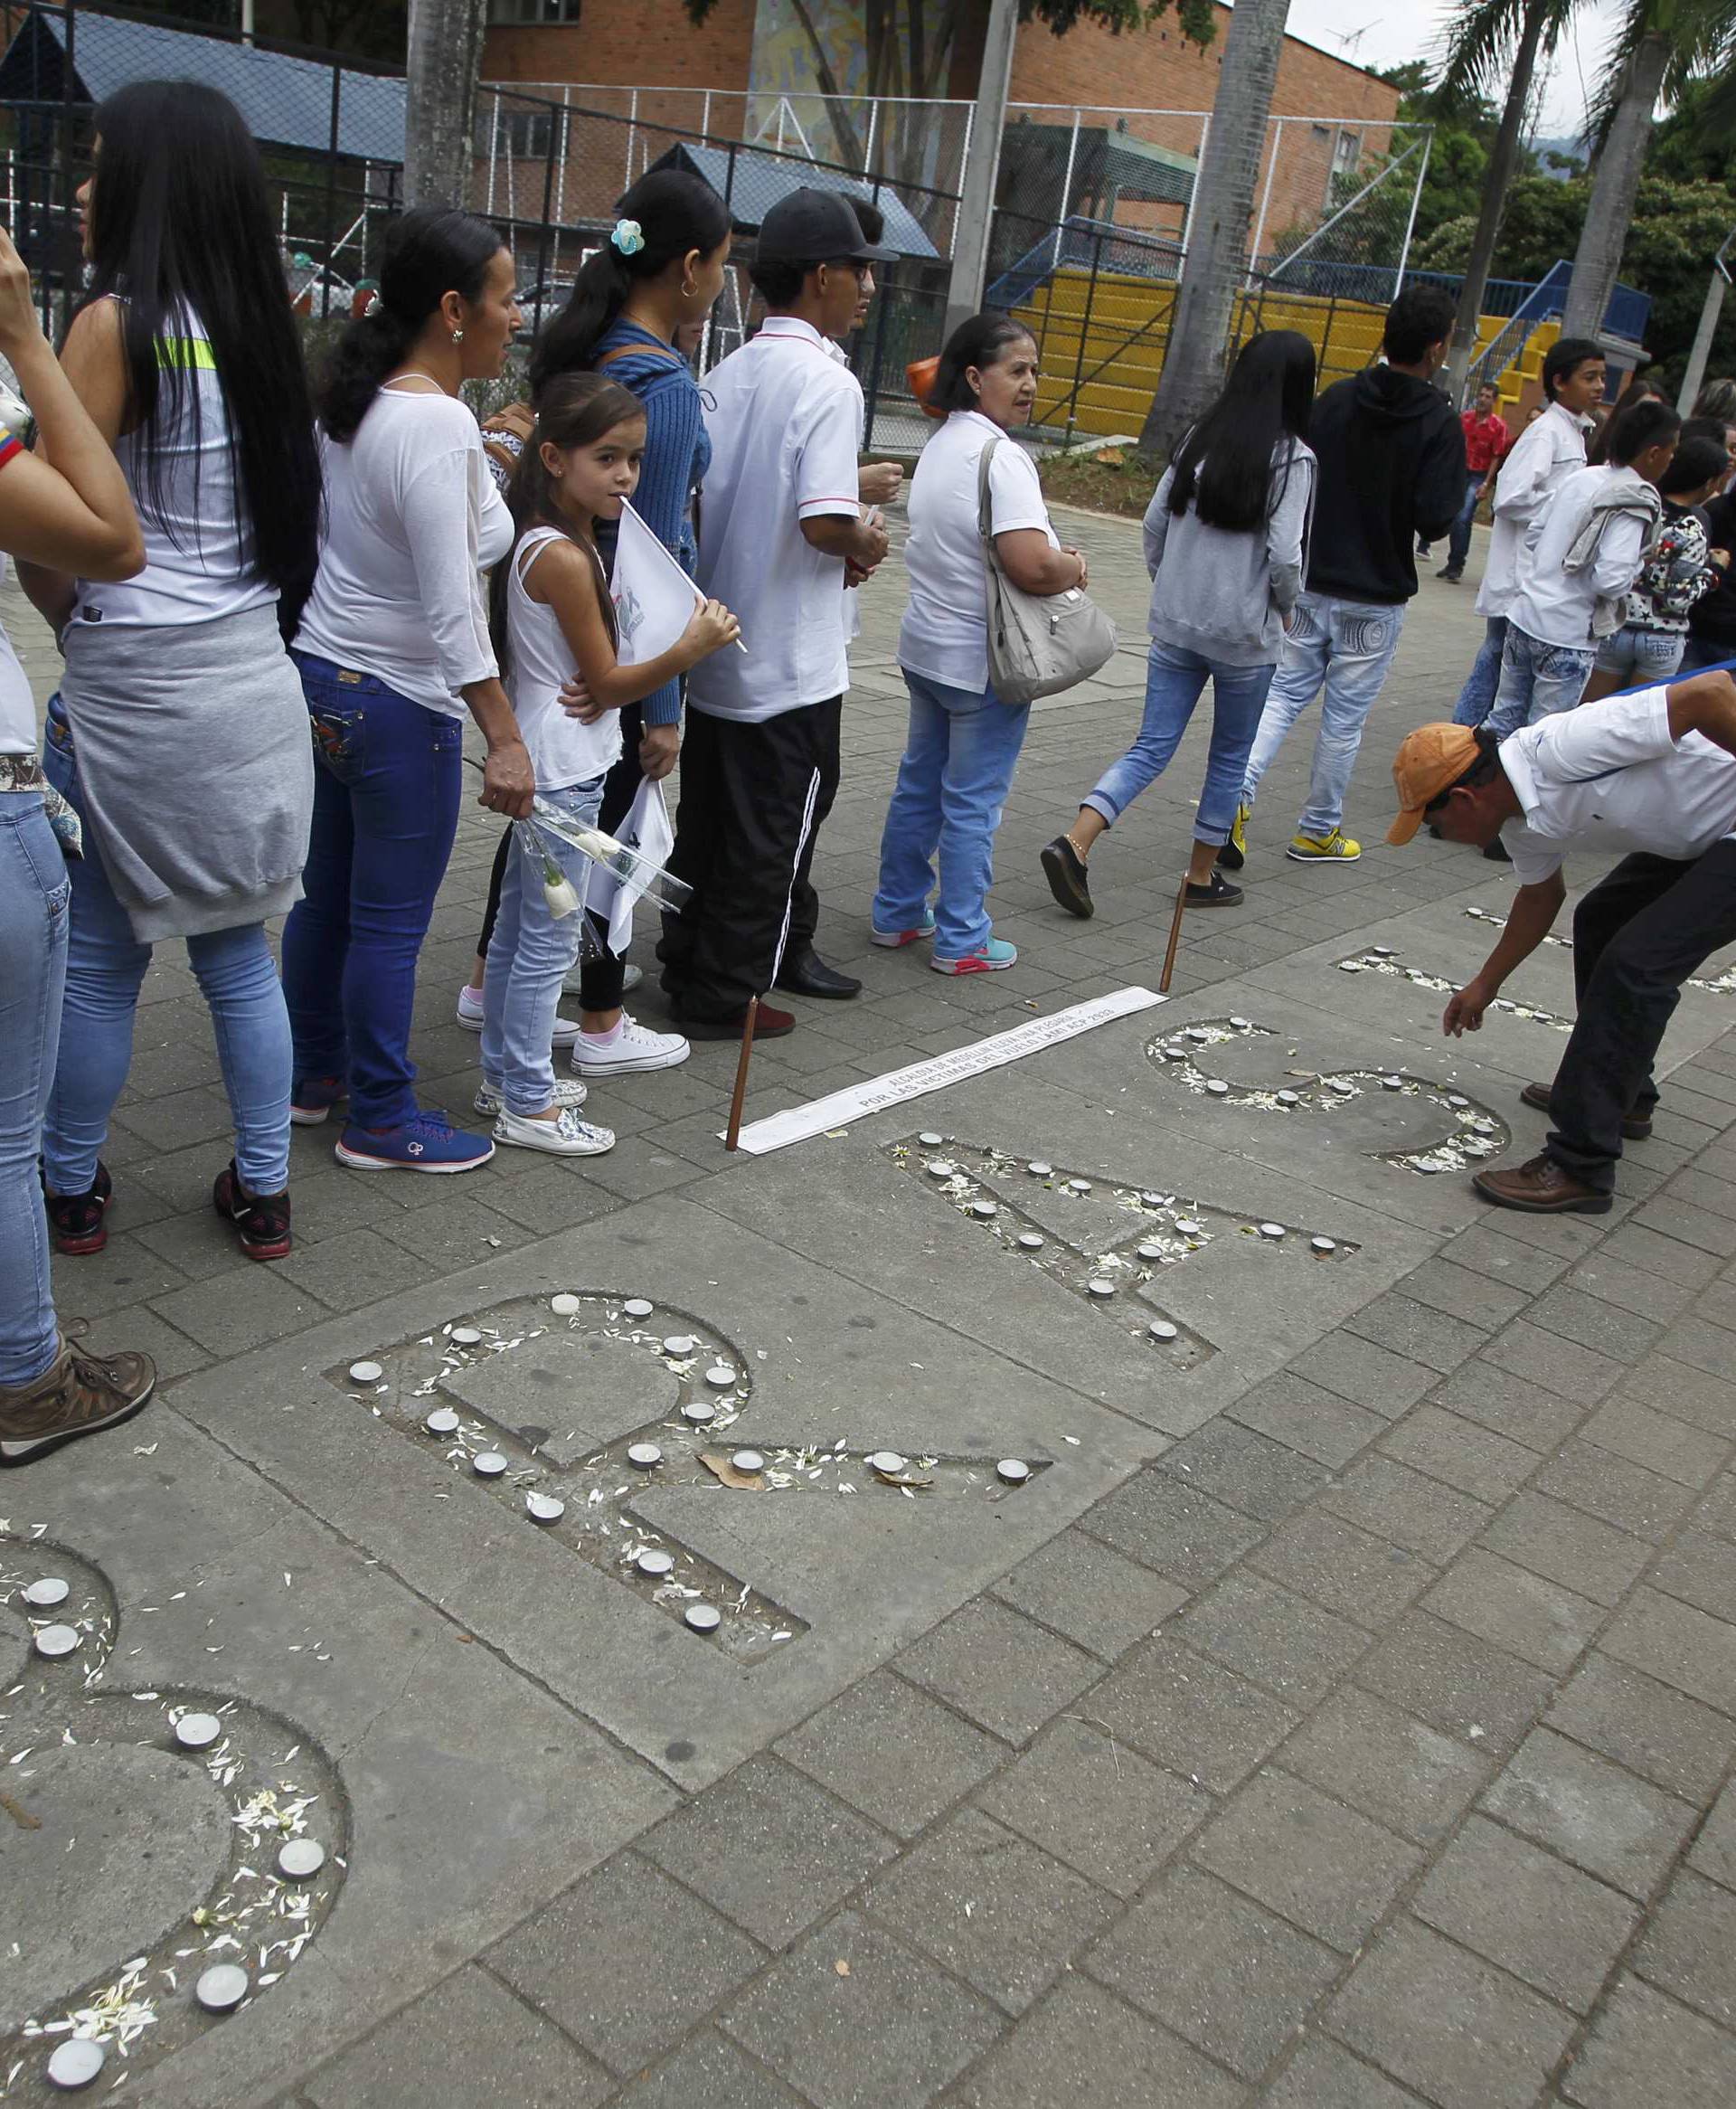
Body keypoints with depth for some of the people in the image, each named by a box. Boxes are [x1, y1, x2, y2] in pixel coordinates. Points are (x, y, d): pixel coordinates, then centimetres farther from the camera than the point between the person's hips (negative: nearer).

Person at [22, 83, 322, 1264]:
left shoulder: (118, 323, -12)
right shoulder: (257, 325, 8)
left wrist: (72, 619, 7)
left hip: (137, 687, -6)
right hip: (256, 675, 6)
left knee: (101, 961, 8)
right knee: (239, 953, 13)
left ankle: (73, 1190, 23)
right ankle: (263, 1190, 21)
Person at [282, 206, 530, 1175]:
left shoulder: (362, 401, 7)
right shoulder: (439, 423, -21)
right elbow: (450, 607, -24)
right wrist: (506, 738, -23)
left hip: (322, 678, 9)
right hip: (398, 703, -9)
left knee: (330, 892, 20)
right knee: (392, 920, 2)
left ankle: (316, 1073, 35)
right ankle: (381, 1121, 15)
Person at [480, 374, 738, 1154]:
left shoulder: (543, 543, 11)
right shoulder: (564, 558, -20)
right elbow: (606, 683, -16)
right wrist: (690, 649, -20)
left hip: (543, 767, 11)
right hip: (563, 773, -11)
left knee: (518, 924, 17)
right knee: (549, 939, -2)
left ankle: (504, 1075, 30)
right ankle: (527, 1105, 9)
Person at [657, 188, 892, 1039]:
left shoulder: (726, 375, 8)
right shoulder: (828, 383, -16)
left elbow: (697, 498, 11)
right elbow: (825, 522, -27)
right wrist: (866, 542, -5)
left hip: (713, 649, 8)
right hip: (789, 662, -8)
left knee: (707, 819, 17)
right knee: (771, 831, 4)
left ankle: (687, 962, 28)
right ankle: (725, 994, 13)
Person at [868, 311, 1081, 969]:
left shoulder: (940, 444, 9)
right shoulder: (1000, 456, -20)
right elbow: (1033, 566, -31)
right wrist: (1074, 567, -8)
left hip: (926, 647, 9)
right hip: (983, 661, -9)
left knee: (918, 785, 18)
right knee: (972, 803, 1)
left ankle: (897, 913, 29)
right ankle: (961, 940, 11)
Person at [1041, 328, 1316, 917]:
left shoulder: (1200, 438, 5)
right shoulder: (1292, 456, -11)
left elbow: (1154, 522, 6)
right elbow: (1285, 552, -16)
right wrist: (1285, 605, 2)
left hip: (1175, 624, 4)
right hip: (1246, 632, -4)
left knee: (1151, 747, 6)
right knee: (1230, 756, 13)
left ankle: (1073, 844, -11)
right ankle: (1203, 876, 21)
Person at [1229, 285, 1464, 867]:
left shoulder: (1336, 399, 1)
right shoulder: (1439, 424, -11)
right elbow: (1434, 519, -16)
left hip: (1309, 585, 3)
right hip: (1375, 599, -3)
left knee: (1284, 693, 12)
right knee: (1345, 719, 8)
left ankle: (1237, 790, -9)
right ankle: (1318, 831, 21)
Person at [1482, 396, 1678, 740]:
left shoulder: (1581, 478, 7)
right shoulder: (1635, 505, -14)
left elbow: (1534, 534, 14)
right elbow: (1611, 580, -22)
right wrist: (1637, 568, -3)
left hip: (1524, 617, 7)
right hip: (1568, 637, -7)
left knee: (1503, 720, 16)